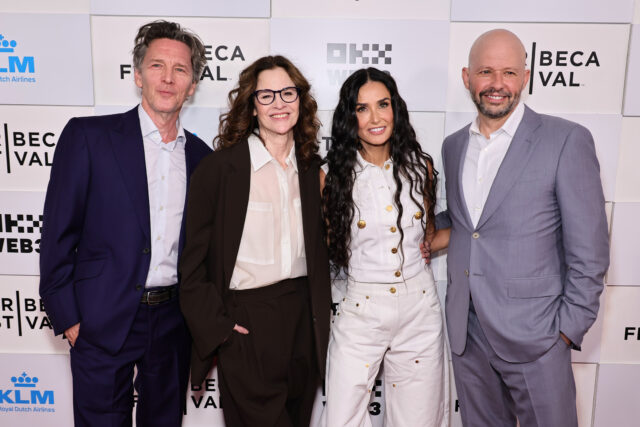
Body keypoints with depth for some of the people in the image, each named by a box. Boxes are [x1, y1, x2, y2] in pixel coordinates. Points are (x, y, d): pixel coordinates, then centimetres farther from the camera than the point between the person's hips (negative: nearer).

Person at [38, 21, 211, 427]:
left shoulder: (201, 156, 5)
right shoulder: (88, 135, -6)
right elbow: (58, 232, -6)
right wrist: (66, 316, -7)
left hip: (174, 322, 4)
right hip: (105, 321, -3)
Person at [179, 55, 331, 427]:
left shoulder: (311, 166, 5)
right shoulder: (221, 167, -10)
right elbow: (195, 257, -7)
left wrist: (321, 317, 9)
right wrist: (215, 325, -9)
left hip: (303, 314, 5)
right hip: (246, 320, -5)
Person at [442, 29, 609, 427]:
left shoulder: (567, 140, -9)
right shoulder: (453, 145, 8)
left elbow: (589, 251, -9)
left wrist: (568, 329, -11)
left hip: (534, 337, -5)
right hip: (466, 334, 5)